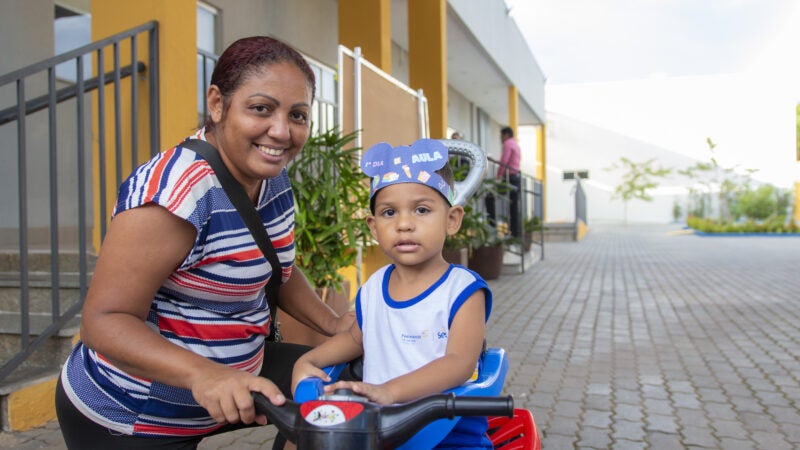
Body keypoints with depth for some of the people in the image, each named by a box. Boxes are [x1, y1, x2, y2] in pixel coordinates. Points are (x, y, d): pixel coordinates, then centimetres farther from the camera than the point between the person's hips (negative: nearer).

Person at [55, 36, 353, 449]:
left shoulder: (274, 179, -3)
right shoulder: (177, 190, -27)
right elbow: (104, 320, -27)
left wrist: (333, 325, 0)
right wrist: (203, 374, -42)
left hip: (228, 383, 7)